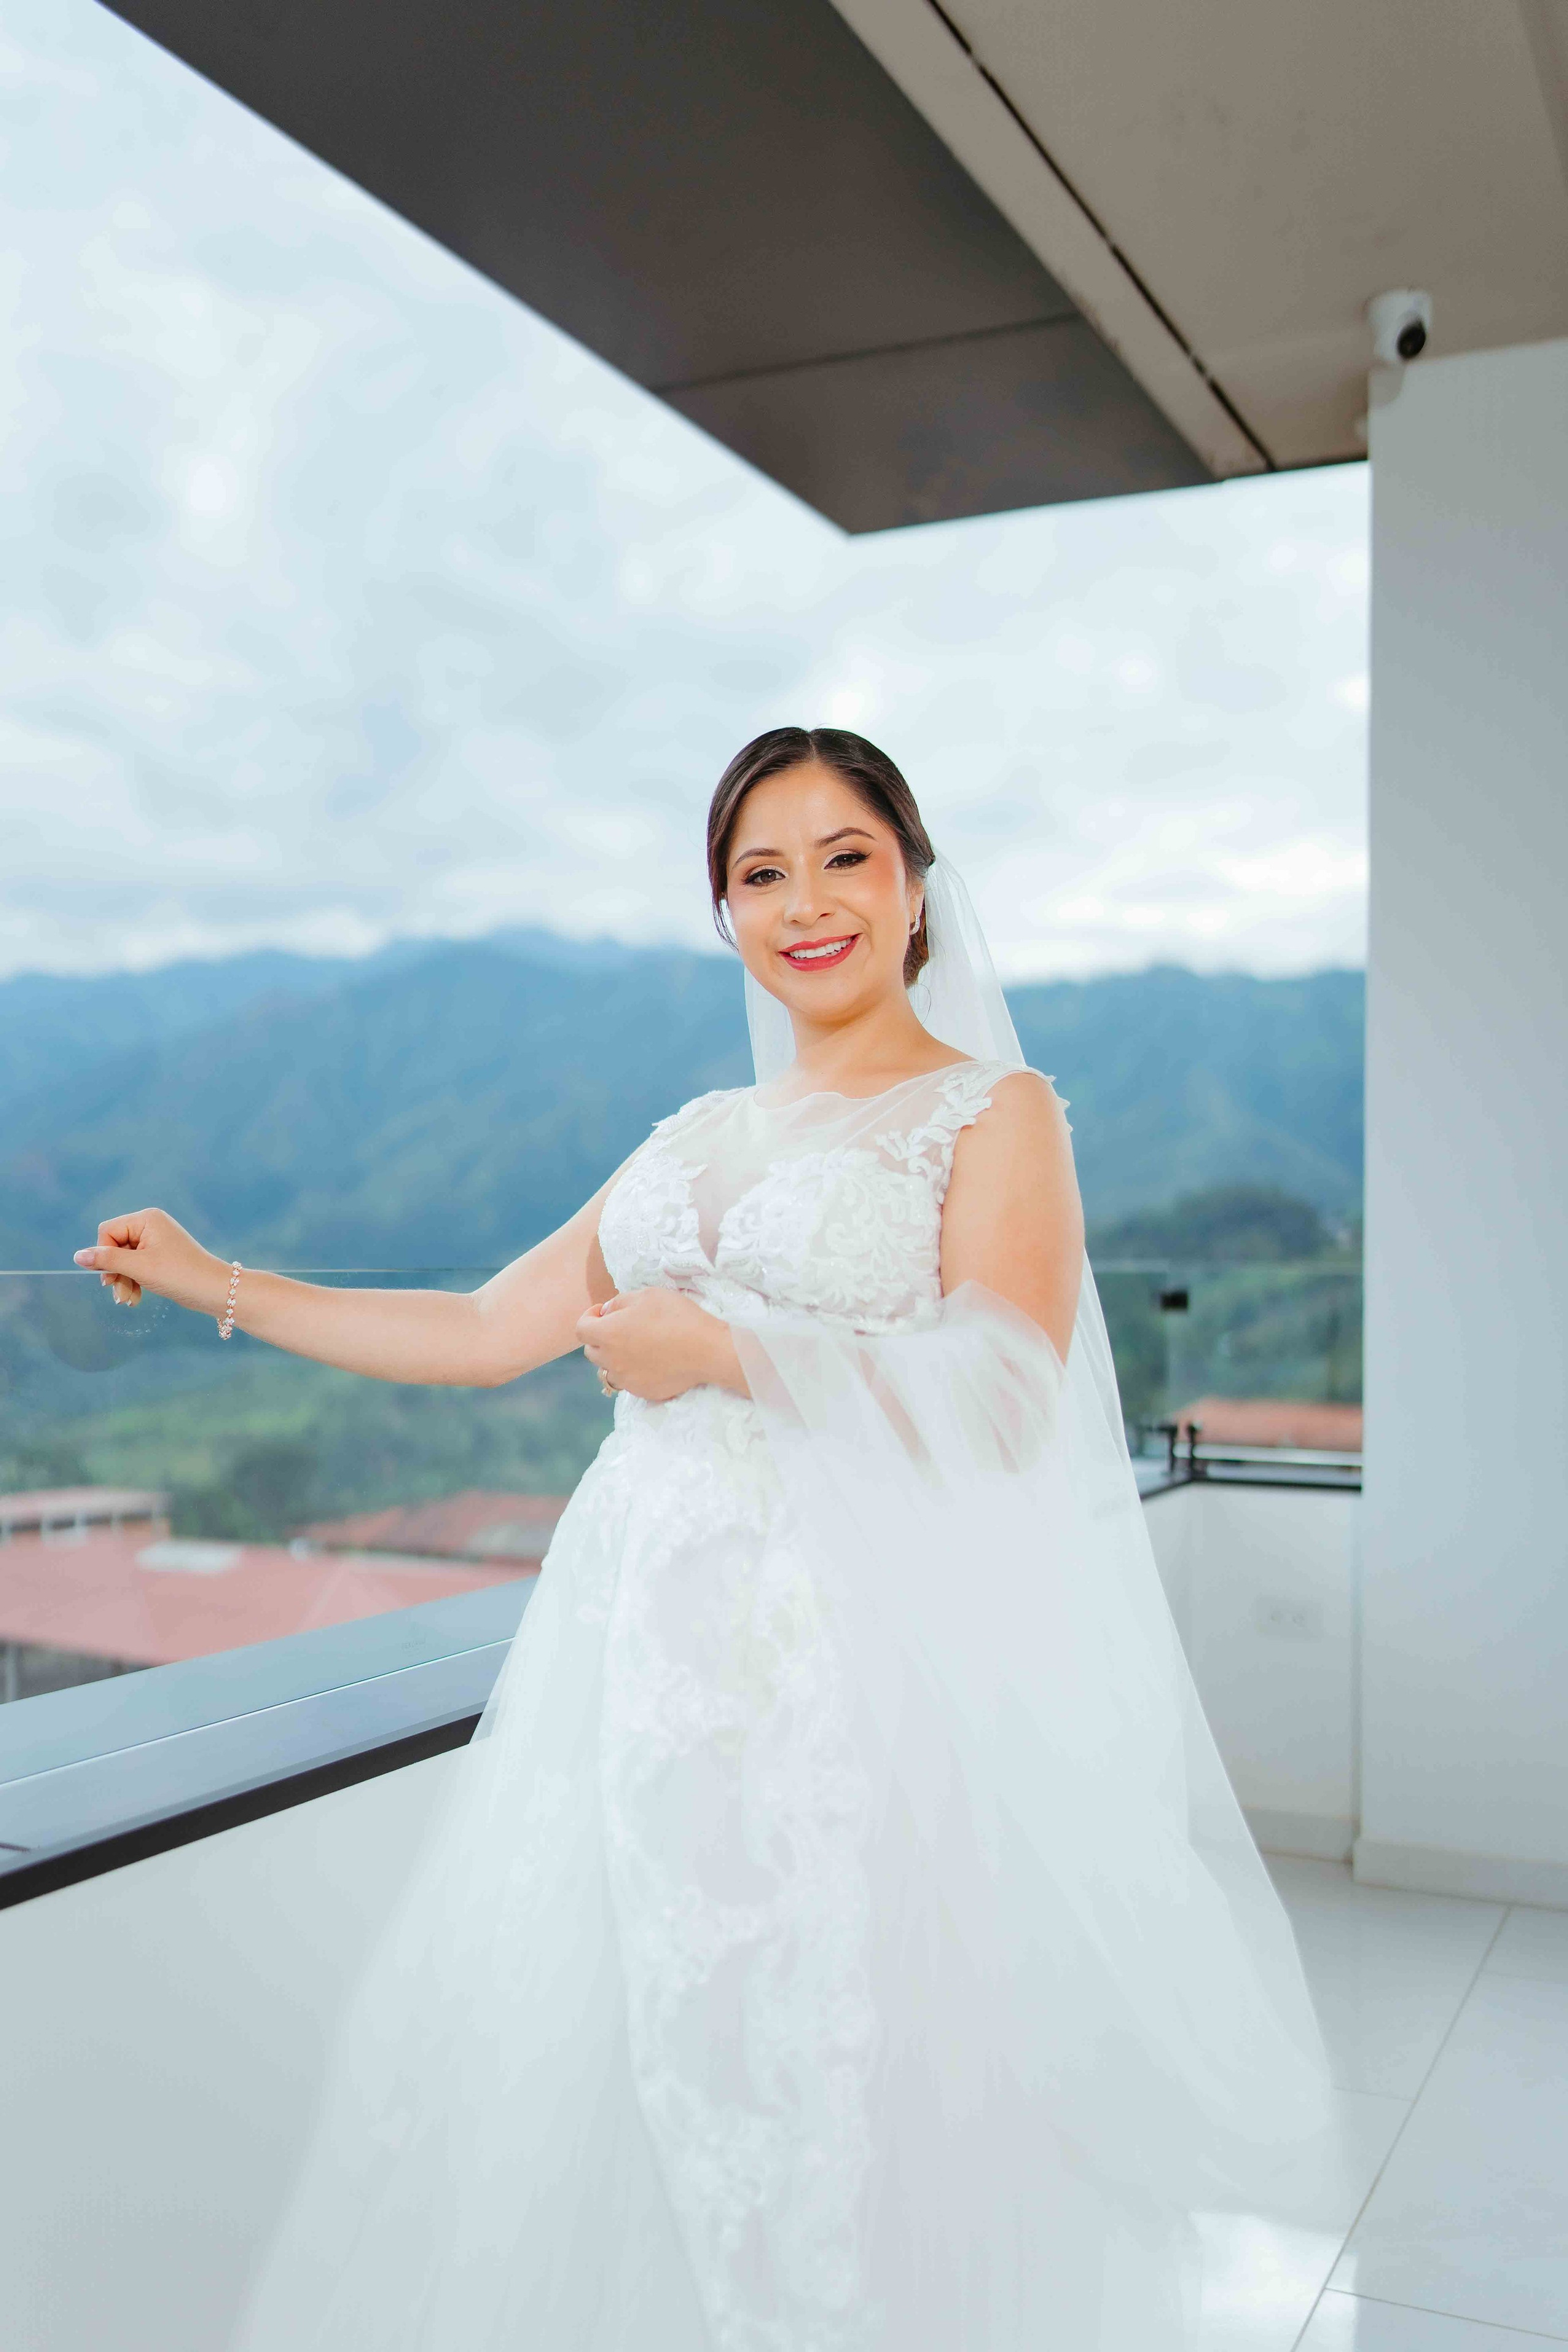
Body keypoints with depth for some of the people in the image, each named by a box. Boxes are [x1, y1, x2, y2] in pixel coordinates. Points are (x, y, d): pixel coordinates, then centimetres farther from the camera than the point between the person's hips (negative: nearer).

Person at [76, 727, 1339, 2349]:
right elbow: (487, 1334, 15)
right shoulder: (702, 1136, 15)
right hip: (643, 1643, 6)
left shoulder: (993, 1110, 0)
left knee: (825, 2076, 0)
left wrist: (730, 1350, -12)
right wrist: (215, 1284, 16)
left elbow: (1002, 1402, -11)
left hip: (849, 1655, -5)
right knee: (576, 2059, 11)